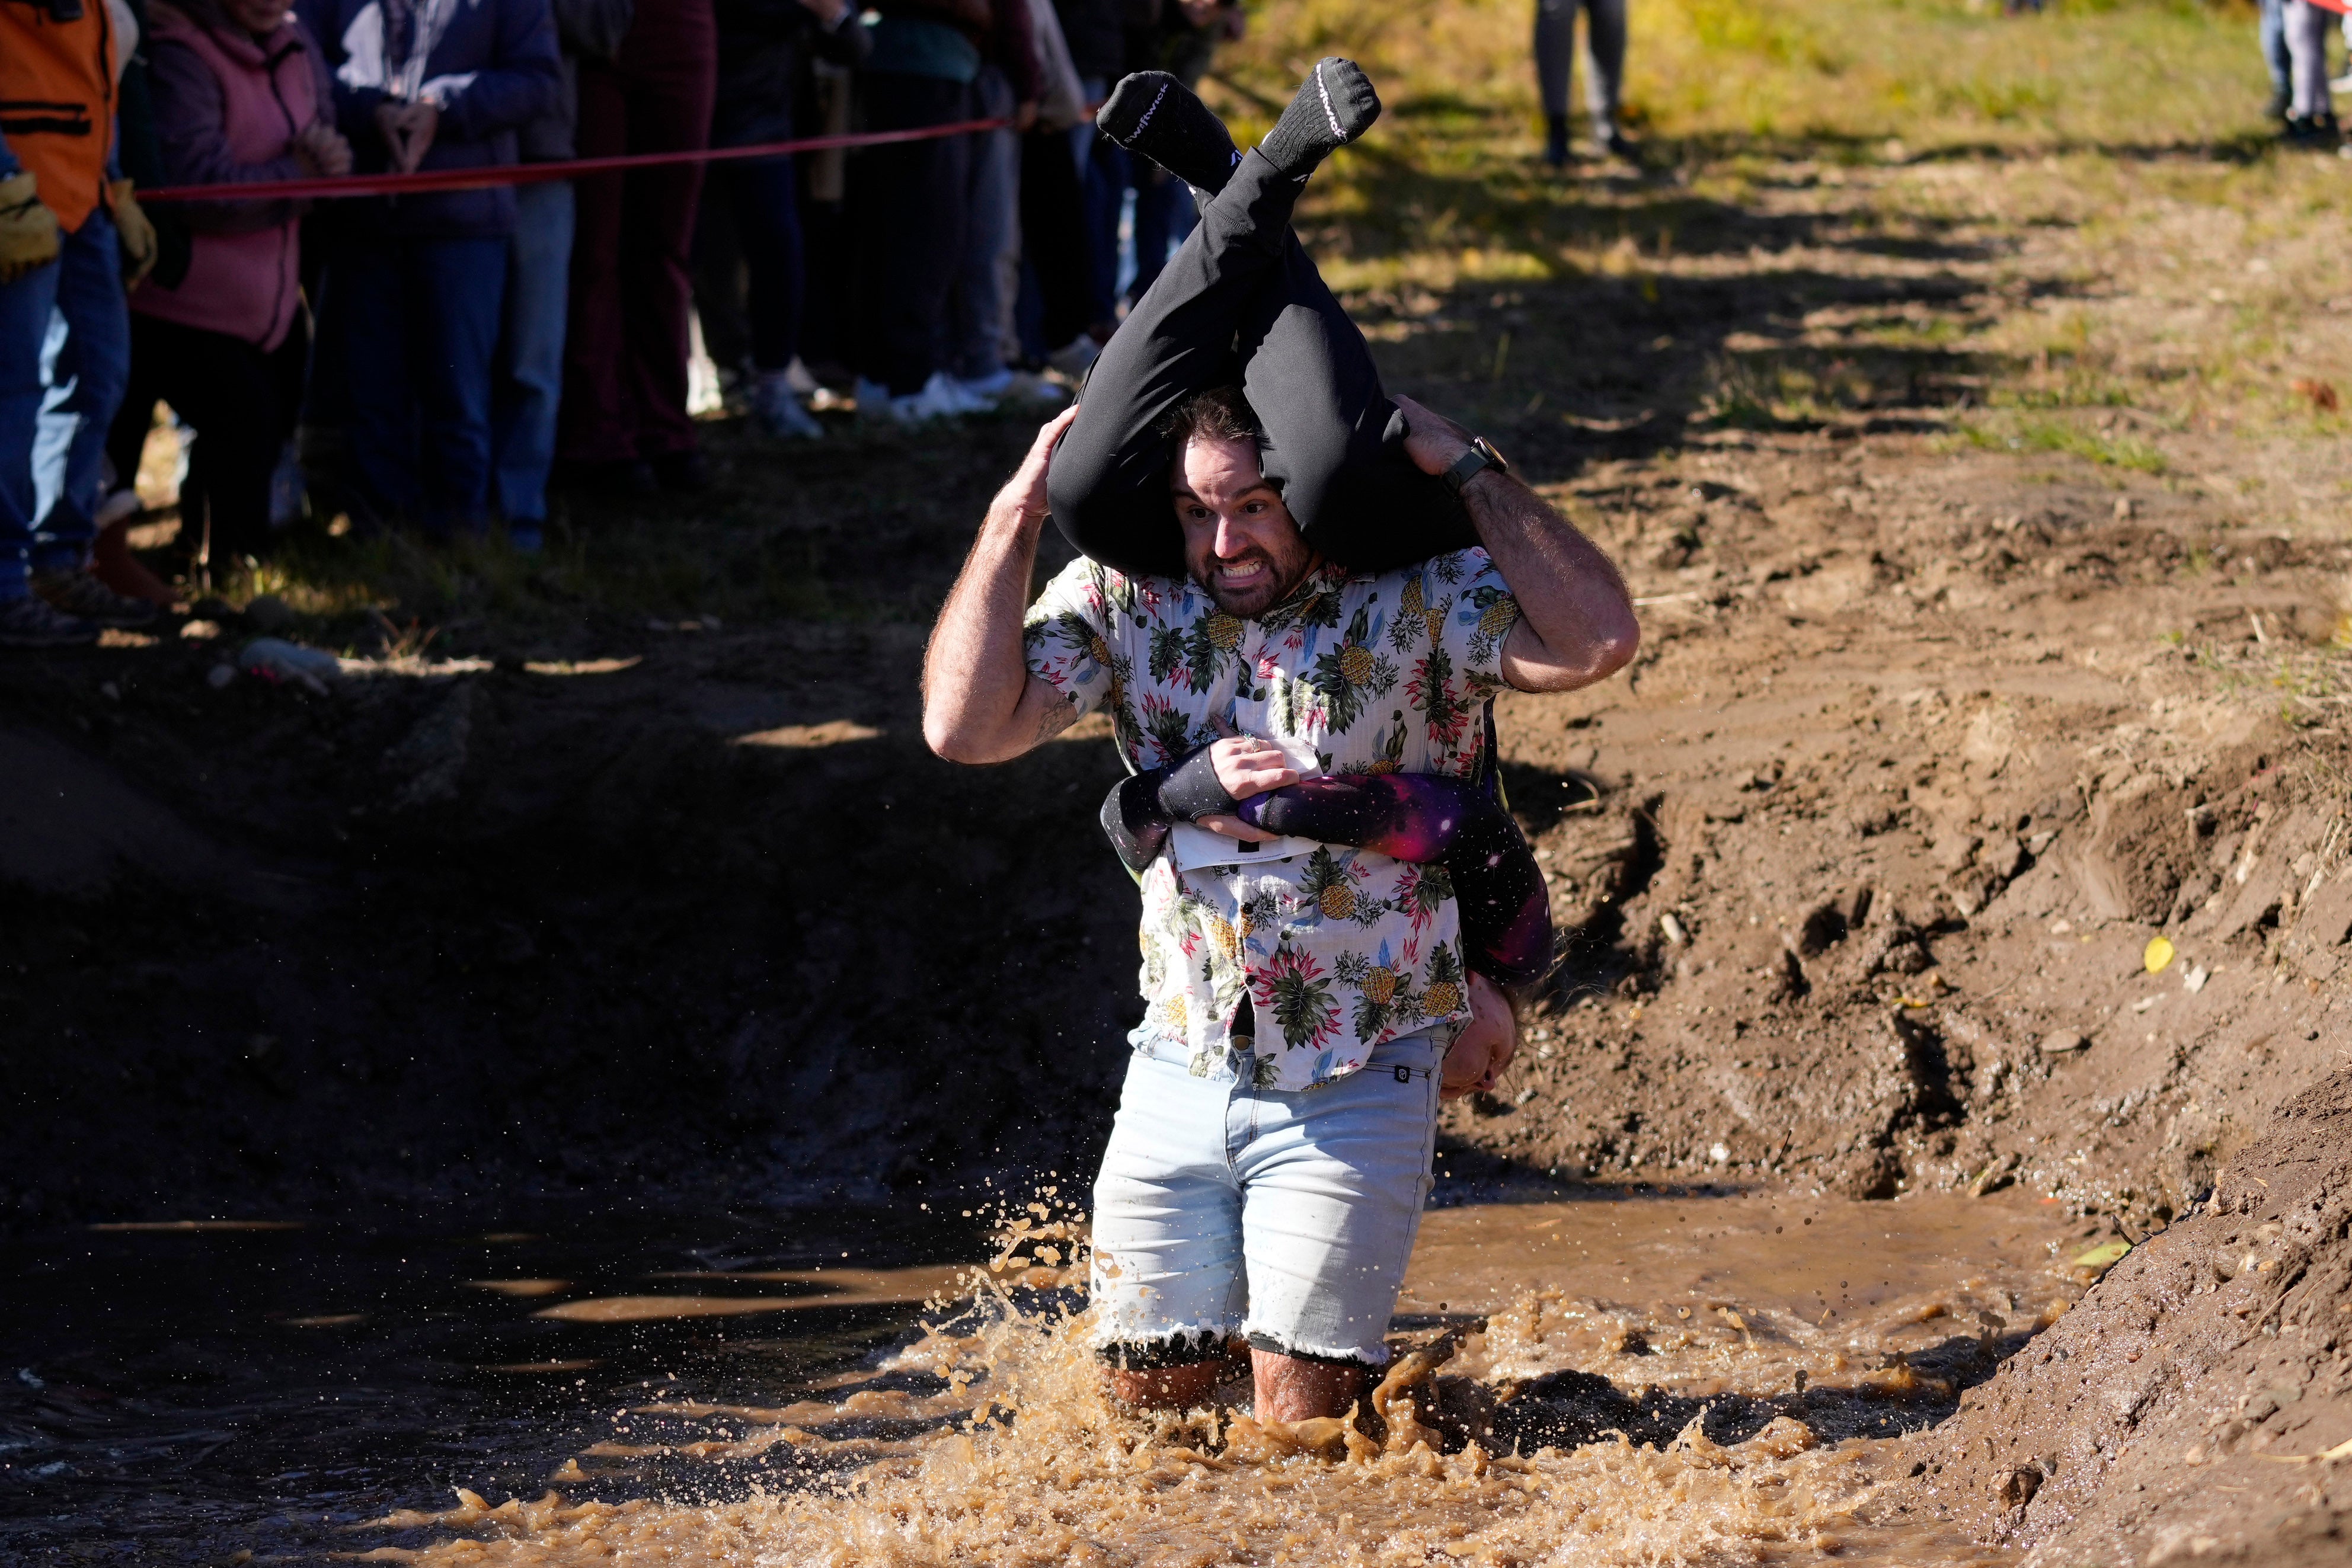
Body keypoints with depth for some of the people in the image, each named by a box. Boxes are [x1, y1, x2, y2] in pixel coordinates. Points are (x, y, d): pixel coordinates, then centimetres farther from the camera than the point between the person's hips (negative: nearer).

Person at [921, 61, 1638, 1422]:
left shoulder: (1410, 609, -11)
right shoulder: (1125, 606, -3)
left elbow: (1597, 639, -25)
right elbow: (965, 726, -12)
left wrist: (1465, 467, -23)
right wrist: (1018, 517, -14)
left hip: (1354, 1088, -3)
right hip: (1180, 1071, 3)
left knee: (1304, 1418, -3)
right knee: (1149, 1401, 6)